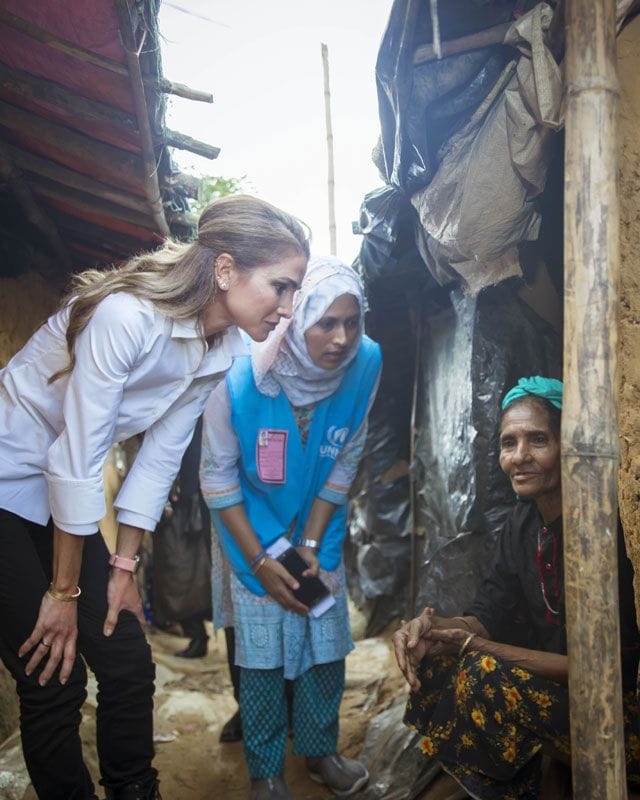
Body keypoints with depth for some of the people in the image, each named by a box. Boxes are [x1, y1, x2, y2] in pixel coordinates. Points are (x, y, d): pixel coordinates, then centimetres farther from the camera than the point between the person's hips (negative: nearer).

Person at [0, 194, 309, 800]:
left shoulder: (222, 350, -6)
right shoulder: (128, 314, -30)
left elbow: (161, 456, -1)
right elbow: (75, 460, -26)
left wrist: (123, 566, 1)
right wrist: (64, 592, -16)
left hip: (64, 494, 7)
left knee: (129, 665, 5)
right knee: (53, 678, -2)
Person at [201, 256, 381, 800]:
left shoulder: (365, 363, -22)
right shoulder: (240, 378, -29)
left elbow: (344, 463, -9)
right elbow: (218, 476, -16)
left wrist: (311, 544, -10)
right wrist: (259, 561, -15)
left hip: (320, 529, 3)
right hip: (254, 530, -2)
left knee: (326, 647, 10)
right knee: (262, 655, 4)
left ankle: (320, 751, 36)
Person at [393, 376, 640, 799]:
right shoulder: (523, 520, 1)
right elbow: (491, 615, 3)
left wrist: (479, 647, -24)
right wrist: (432, 626, -19)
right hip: (553, 684, 7)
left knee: (485, 676, -27)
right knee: (433, 655, -5)